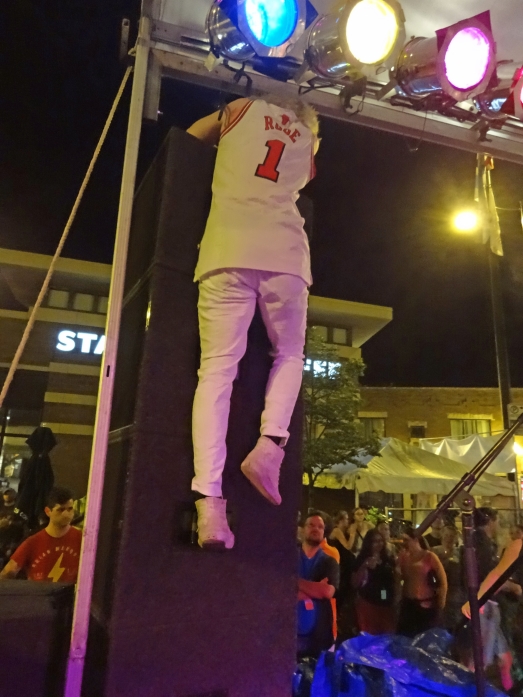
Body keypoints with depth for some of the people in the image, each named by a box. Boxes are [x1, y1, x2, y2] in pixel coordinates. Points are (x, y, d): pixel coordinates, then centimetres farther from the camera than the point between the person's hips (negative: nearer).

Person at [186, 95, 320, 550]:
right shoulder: (309, 139, 29)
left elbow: (192, 136, 37)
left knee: (217, 370, -6)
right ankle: (271, 444, -5)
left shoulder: (244, 109, 24)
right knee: (289, 355, 20)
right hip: (286, 254, 2)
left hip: (230, 250, -1)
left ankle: (209, 500, -17)